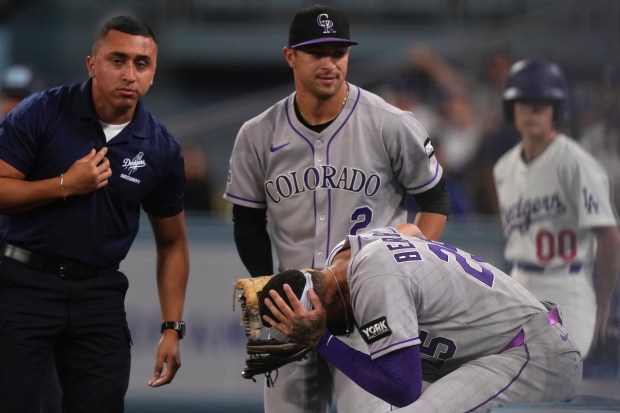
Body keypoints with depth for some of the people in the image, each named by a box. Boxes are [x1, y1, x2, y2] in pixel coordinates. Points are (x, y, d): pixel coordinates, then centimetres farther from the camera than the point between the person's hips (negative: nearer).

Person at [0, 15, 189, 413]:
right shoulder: (41, 114, -6)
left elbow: (172, 244, 10)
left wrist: (172, 328, 3)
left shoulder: (162, 150, 2)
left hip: (99, 292, 3)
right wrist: (66, 186, -18)